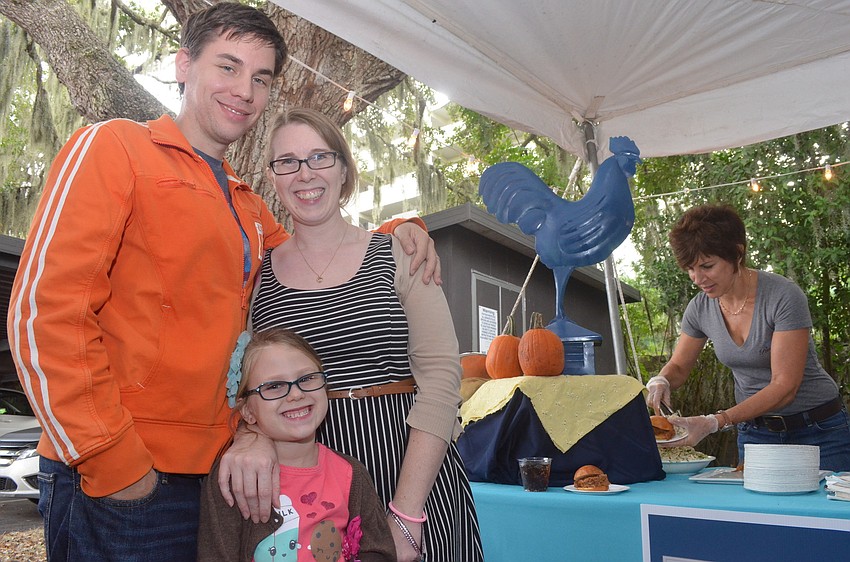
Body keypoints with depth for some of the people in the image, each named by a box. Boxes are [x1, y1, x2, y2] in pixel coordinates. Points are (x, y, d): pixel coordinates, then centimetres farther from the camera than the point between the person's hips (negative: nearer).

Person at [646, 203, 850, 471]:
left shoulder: (784, 297, -21)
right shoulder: (700, 308, -6)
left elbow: (784, 386, -24)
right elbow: (678, 366, 7)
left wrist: (715, 422, -33)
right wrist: (660, 381, -17)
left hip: (818, 429, -4)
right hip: (754, 432, 4)